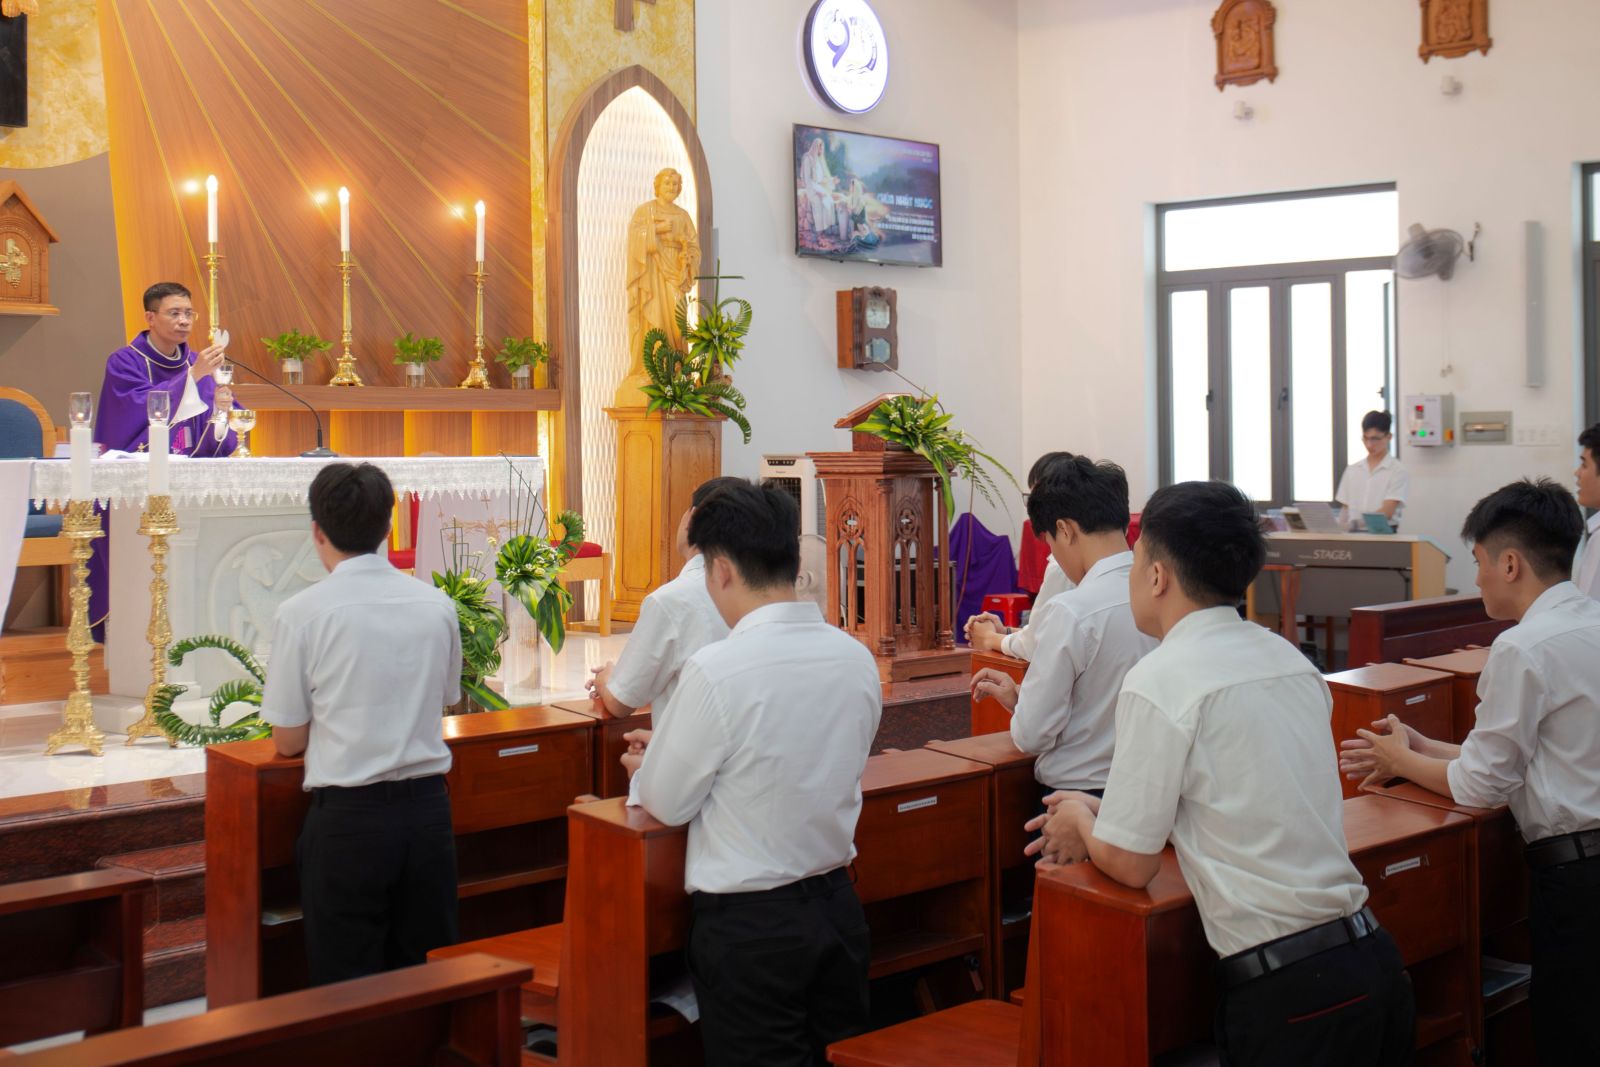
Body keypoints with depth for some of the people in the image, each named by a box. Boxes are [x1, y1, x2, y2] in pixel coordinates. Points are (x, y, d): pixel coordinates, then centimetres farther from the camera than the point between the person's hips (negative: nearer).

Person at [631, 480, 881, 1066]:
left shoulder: (716, 670, -21)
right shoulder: (857, 657, -3)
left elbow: (667, 803, -11)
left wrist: (647, 769, 13)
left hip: (748, 925, -6)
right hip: (836, 904, 6)